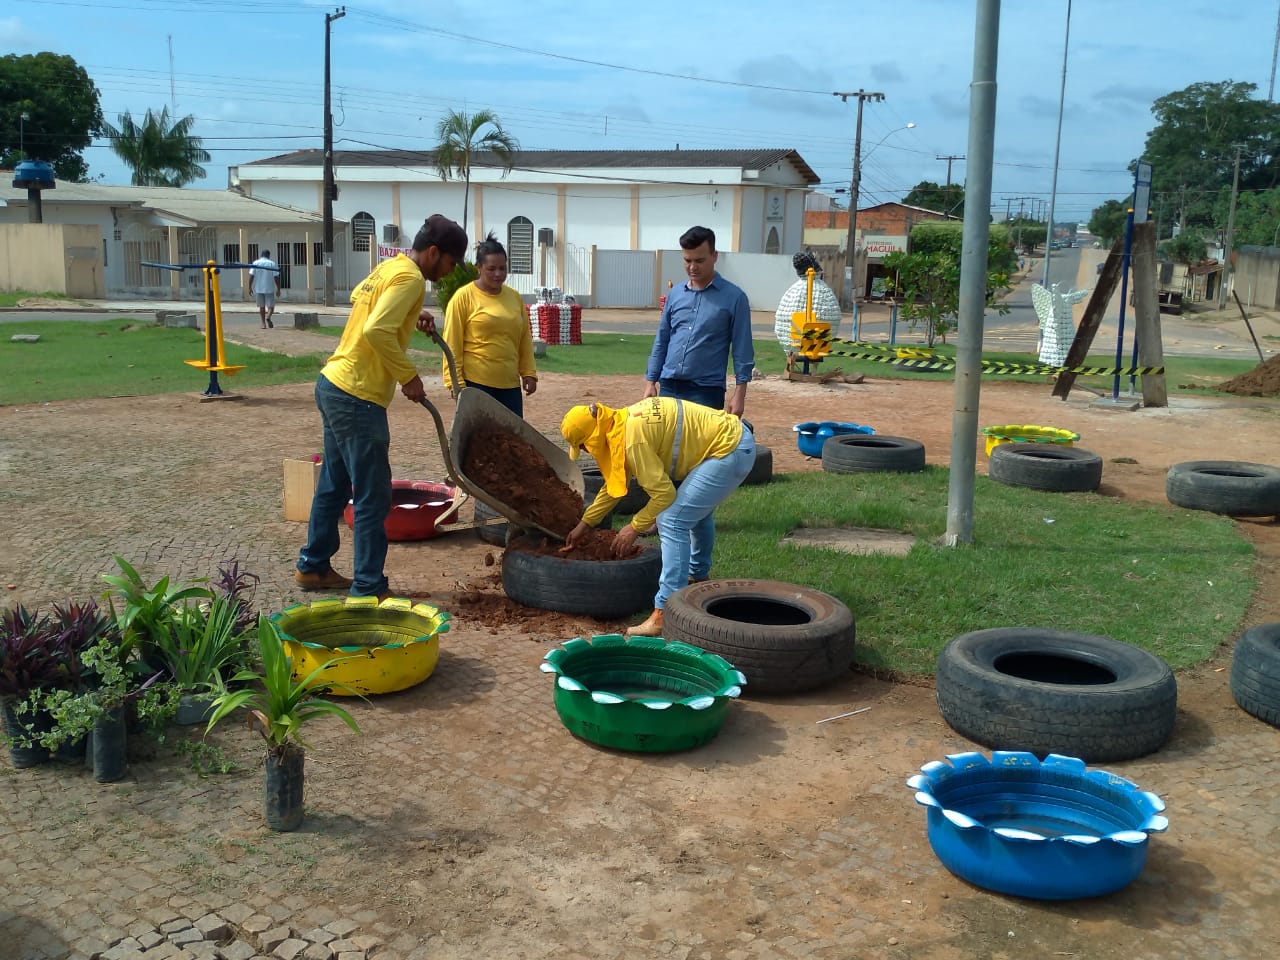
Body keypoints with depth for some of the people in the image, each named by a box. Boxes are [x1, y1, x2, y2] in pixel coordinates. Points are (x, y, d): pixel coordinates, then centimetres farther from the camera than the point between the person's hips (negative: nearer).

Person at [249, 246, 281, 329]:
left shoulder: (255, 263, 2)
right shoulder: (272, 264, -2)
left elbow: (251, 276, -2)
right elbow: (276, 277, -6)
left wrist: (250, 287, 5)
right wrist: (278, 289, -1)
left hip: (259, 289, 2)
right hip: (269, 288, -2)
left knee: (261, 306, 13)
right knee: (271, 305, 4)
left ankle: (263, 324, 13)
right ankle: (268, 317, -25)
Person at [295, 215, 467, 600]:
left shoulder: (390, 266, 13)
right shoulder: (410, 278, -16)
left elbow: (358, 296, 33)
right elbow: (376, 331, -28)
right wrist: (408, 376, -17)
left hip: (333, 385, 10)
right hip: (357, 398, -10)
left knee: (334, 484, 20)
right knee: (372, 497, -3)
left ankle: (313, 567, 31)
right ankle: (369, 589, 4)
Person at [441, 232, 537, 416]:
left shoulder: (514, 297, 11)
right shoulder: (463, 297, -5)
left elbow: (524, 339, 16)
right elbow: (452, 344, -7)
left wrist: (529, 373, 9)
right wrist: (455, 382, -12)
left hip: (509, 384, 5)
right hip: (475, 383, -5)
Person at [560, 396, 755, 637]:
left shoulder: (632, 437, -22)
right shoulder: (623, 422, 9)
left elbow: (662, 492, -19)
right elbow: (614, 483, 22)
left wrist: (635, 527, -6)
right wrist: (585, 523, 27)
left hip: (730, 450, -10)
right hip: (735, 437, 10)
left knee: (672, 521, -14)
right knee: (698, 509, 32)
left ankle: (664, 614, -14)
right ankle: (698, 576, 54)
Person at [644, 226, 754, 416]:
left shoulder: (733, 297, -3)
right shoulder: (674, 294, 10)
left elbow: (742, 350, -4)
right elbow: (661, 342, 15)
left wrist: (739, 392, -10)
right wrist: (651, 381, 9)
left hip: (706, 391, -4)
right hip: (669, 387, 4)